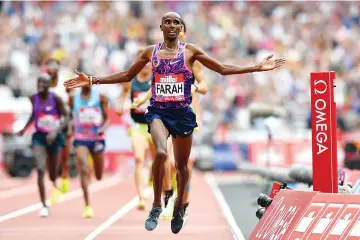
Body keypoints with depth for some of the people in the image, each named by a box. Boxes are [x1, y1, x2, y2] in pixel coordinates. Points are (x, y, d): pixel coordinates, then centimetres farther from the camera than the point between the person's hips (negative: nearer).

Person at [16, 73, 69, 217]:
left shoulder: (56, 99, -13)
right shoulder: (33, 99, -3)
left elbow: (66, 117, -12)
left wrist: (56, 132, -25)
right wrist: (25, 128, 10)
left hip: (53, 138, -1)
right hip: (39, 137, 1)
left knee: (52, 170, 15)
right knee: (40, 170, -16)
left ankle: (54, 185, 56)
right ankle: (44, 206, -13)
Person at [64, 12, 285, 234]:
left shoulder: (190, 51, 2)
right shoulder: (151, 52, 6)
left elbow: (223, 69, 4)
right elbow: (127, 76, 14)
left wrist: (258, 68, -4)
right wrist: (92, 80, 8)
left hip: (183, 113, 1)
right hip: (158, 111, -1)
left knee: (181, 164, 10)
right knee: (161, 153, -27)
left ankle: (179, 206, 36)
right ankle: (157, 206, -13)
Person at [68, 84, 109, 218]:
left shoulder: (100, 98, 0)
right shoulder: (73, 98, 2)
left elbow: (107, 119, -1)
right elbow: (70, 118, 14)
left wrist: (103, 128, -20)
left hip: (97, 139, 1)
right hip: (80, 139, -1)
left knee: (99, 177, 12)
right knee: (83, 171, -20)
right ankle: (87, 206, -19)